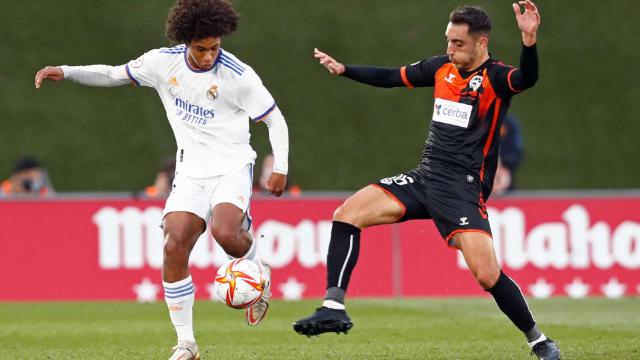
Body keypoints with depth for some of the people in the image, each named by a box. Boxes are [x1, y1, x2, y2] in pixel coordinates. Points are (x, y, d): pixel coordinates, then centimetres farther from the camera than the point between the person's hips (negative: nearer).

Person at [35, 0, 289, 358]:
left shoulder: (238, 75, -13)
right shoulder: (163, 62, -3)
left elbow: (275, 119, -3)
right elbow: (114, 74, 11)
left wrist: (281, 167, -9)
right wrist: (66, 72, 1)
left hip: (231, 166, -4)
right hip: (191, 171, 4)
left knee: (225, 233, -31)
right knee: (174, 245, -15)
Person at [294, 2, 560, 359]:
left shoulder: (495, 77, -10)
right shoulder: (442, 67, 9)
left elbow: (526, 79, -33)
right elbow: (392, 77, 23)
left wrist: (529, 41, -50)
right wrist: (344, 70, 23)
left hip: (463, 189, -7)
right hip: (424, 178, 7)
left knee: (488, 275, -19)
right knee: (347, 214, -7)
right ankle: (334, 308, -8)